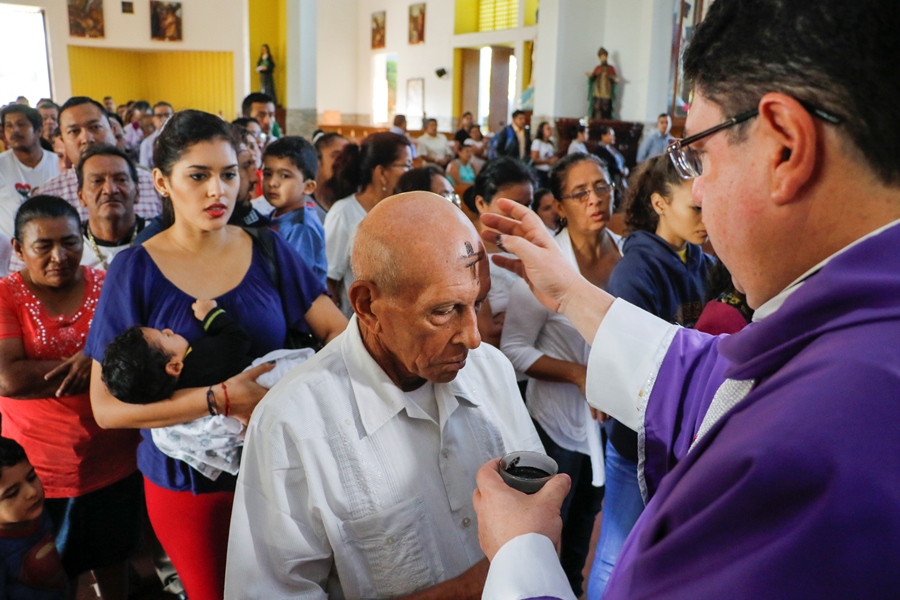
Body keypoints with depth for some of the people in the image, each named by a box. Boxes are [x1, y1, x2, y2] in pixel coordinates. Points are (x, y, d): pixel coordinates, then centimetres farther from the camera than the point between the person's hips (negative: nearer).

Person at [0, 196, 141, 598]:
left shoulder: (107, 287, -1)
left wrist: (95, 362, -23)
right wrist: (90, 366, -18)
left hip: (113, 463, 2)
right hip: (39, 473, -2)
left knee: (113, 561, 22)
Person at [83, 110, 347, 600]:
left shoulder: (268, 251, -5)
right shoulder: (135, 270, -11)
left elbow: (337, 330, -8)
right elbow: (107, 407, -15)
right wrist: (221, 399, -26)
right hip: (187, 477, -2)